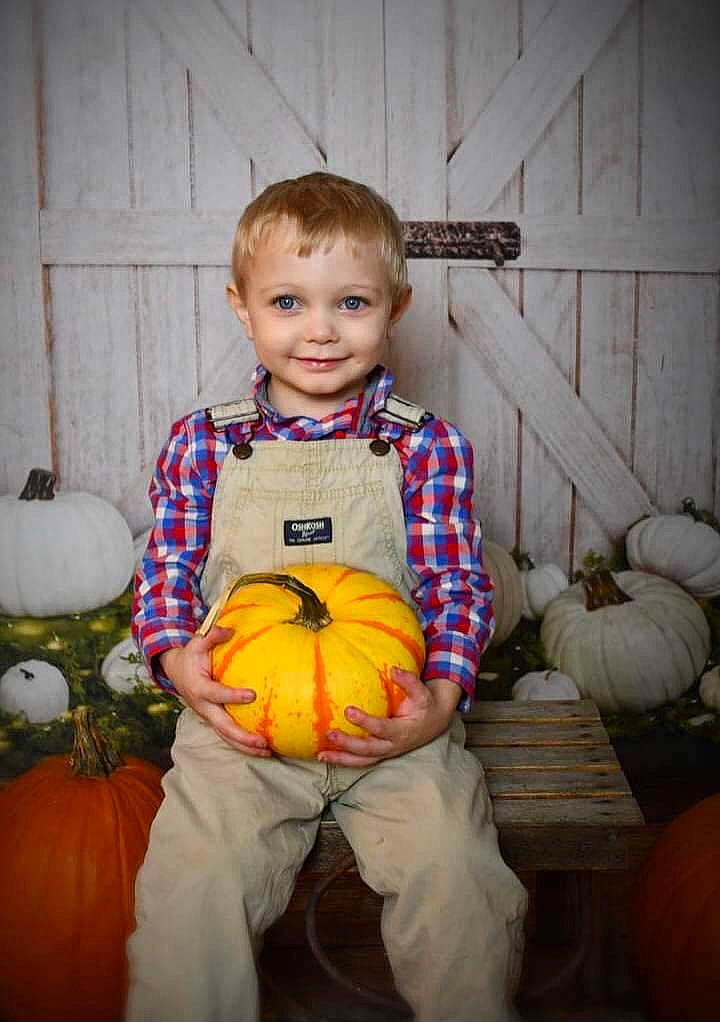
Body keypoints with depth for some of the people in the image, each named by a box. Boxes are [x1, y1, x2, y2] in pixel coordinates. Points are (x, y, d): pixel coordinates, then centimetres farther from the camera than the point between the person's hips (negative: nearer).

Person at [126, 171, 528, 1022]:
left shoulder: (426, 447, -1)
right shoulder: (202, 443, 2)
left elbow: (458, 585, 0)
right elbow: (165, 572, 6)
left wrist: (442, 694, -16)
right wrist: (178, 658, -13)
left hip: (393, 724, 0)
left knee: (455, 873, -14)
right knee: (193, 878, -16)